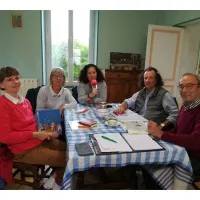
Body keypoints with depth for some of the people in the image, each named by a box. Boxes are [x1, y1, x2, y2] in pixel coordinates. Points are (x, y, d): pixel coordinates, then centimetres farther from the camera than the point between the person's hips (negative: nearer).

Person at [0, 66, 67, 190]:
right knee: (67, 158, -5)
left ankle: (54, 177, 26)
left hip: (40, 140, 8)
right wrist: (35, 134, -21)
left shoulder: (25, 101, 7)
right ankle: (57, 184, 25)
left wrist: (47, 130, -5)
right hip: (25, 150, -8)